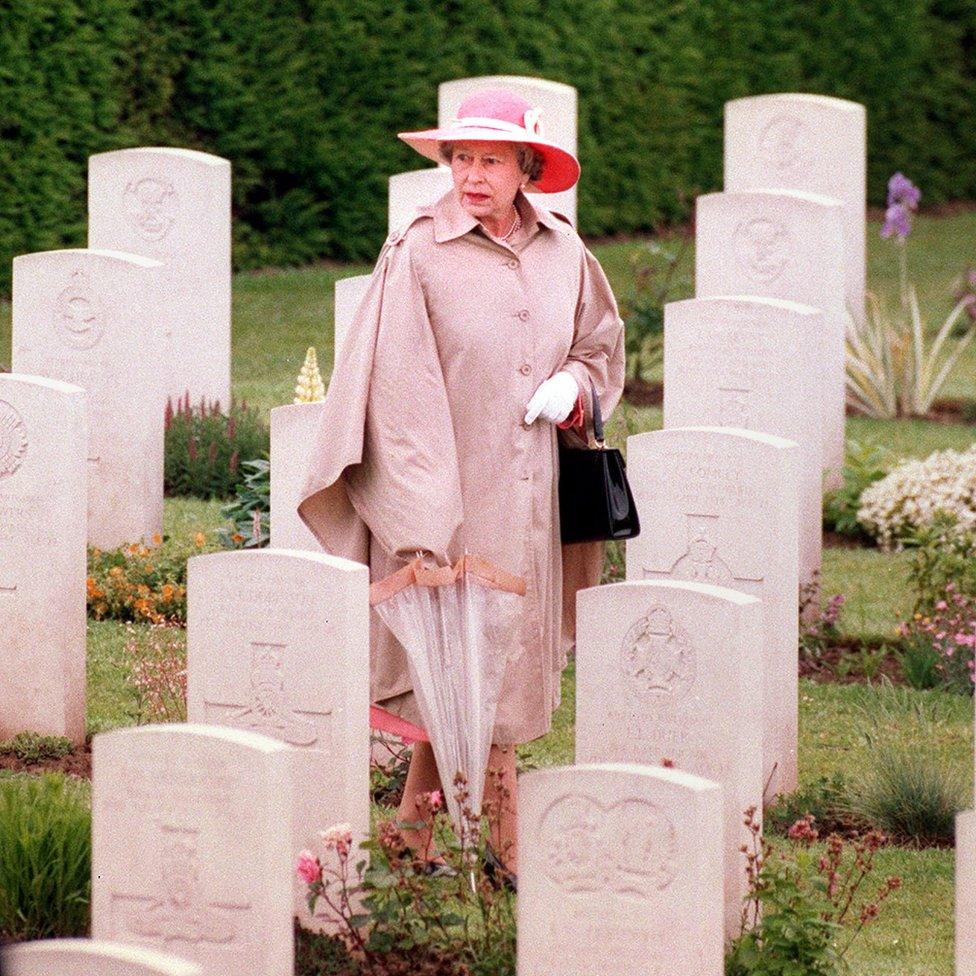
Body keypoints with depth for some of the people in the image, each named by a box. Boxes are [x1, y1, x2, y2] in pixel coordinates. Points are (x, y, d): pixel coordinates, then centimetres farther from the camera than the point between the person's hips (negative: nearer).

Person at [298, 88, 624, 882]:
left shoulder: (562, 252, 7)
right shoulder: (419, 253, -8)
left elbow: (602, 344, 24)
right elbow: (399, 387, -10)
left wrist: (574, 385, -1)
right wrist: (420, 526, -16)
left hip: (526, 493, 5)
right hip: (448, 491, -5)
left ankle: (416, 834, 18)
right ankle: (509, 845, 7)